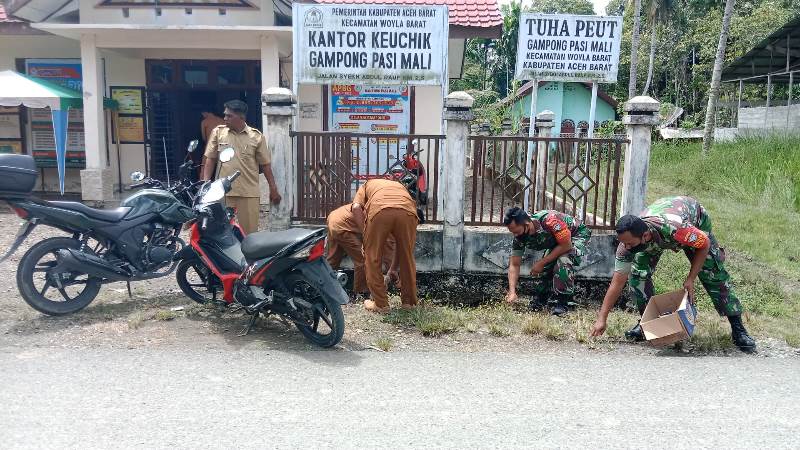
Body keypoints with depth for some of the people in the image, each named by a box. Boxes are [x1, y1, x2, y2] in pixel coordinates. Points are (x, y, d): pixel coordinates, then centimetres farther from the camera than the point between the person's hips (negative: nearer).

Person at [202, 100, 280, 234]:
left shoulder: (256, 136, 0)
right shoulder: (218, 132, 4)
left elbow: (265, 164, 4)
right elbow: (210, 159, 8)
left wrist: (273, 189, 4)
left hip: (249, 193, -1)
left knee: (250, 231, 3)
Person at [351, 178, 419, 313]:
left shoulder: (367, 185, 39)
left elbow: (356, 207, 11)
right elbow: (401, 241, 41)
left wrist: (366, 234, 16)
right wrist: (393, 268, 47)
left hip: (379, 210, -3)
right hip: (407, 211, 3)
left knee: (373, 259, 15)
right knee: (407, 258, 21)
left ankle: (380, 304, 21)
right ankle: (409, 301, 31)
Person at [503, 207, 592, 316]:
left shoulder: (548, 220, -40)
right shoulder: (520, 237, -19)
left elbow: (566, 245, -29)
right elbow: (514, 265, -13)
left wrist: (542, 263, -26)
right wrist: (512, 292, -23)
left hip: (578, 235, -6)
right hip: (556, 242, 6)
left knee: (563, 261, -30)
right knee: (543, 270, -7)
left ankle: (562, 303, -17)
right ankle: (539, 300, 18)